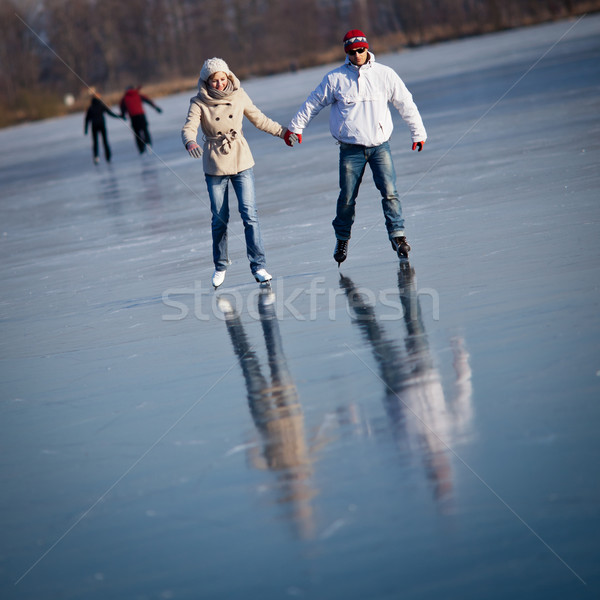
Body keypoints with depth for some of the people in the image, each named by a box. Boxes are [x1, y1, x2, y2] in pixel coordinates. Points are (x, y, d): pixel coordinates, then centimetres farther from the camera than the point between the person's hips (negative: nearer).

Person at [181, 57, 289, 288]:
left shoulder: (239, 96, 0)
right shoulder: (199, 102, -7)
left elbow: (259, 120, 13)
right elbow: (188, 128, -20)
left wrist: (283, 132, 18)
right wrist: (190, 143, -41)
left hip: (241, 161, 1)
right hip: (215, 165, -1)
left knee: (249, 214, -9)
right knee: (219, 219, 6)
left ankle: (258, 266, -4)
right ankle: (220, 267, 25)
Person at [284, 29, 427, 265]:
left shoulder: (384, 74, 2)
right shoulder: (335, 78, 1)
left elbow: (406, 104, 10)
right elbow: (313, 103, 11)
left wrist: (418, 132, 13)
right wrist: (295, 127, 14)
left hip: (380, 145, 0)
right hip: (350, 148, 0)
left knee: (389, 191, -12)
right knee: (347, 198, 3)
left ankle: (397, 235, -6)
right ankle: (342, 239, 22)